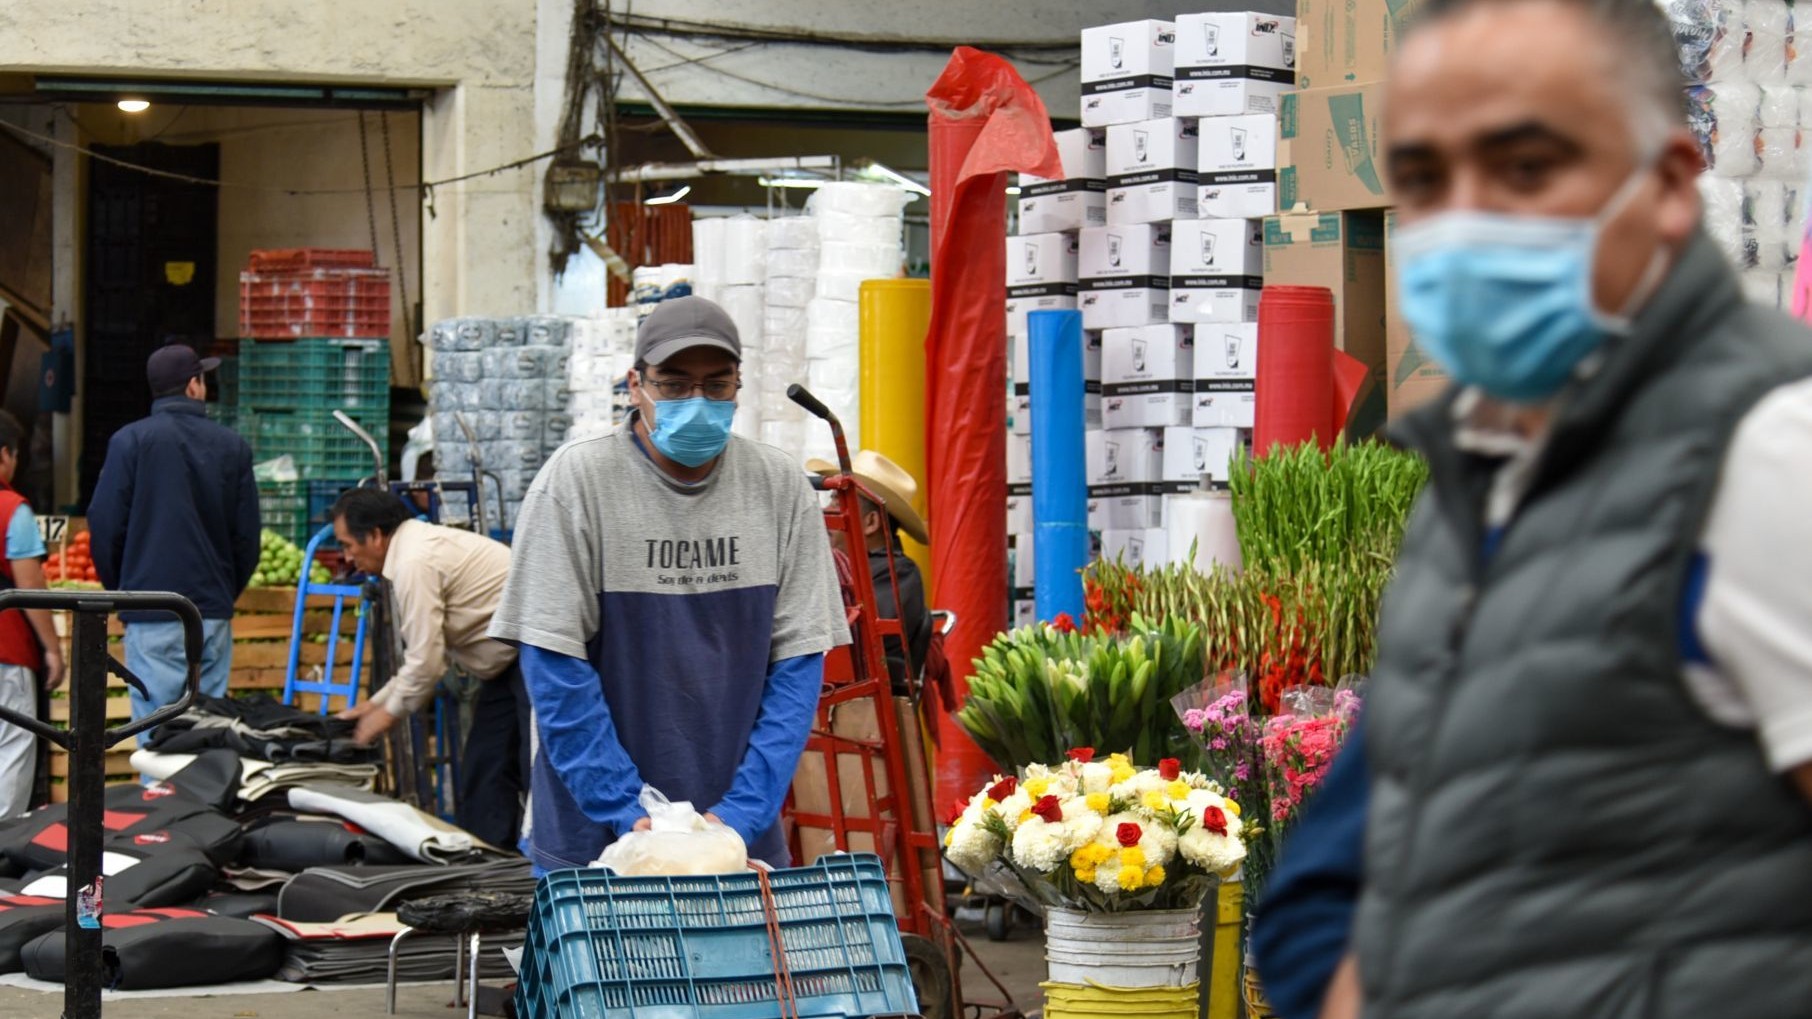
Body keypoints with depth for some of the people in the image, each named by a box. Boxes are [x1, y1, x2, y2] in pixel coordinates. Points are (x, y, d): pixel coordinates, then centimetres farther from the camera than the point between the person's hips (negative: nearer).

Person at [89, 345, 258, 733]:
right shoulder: (233, 447, 5)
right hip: (214, 614, 3)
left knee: (156, 736, -4)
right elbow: (248, 532, 8)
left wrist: (120, 590, 14)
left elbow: (105, 525, -2)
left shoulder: (130, 441, -3)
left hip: (151, 617, -3)